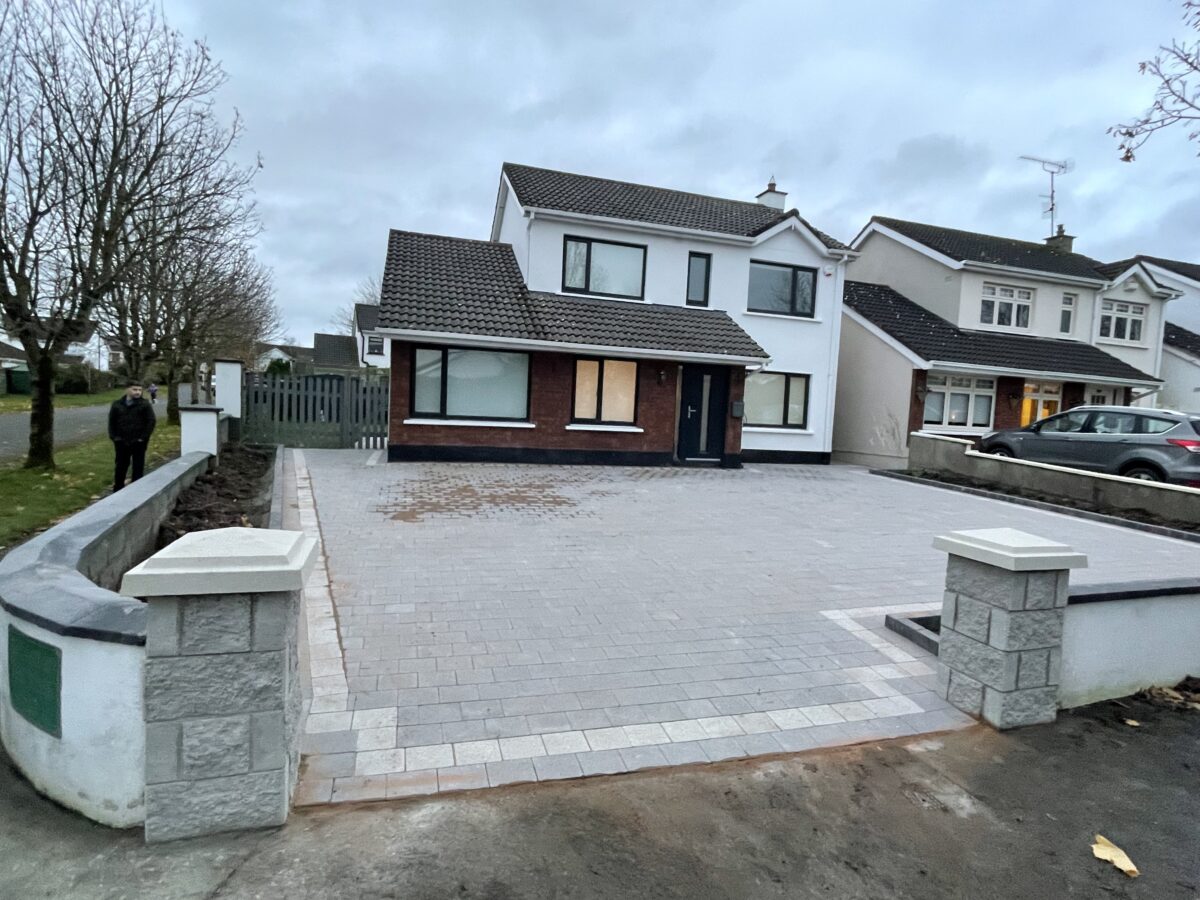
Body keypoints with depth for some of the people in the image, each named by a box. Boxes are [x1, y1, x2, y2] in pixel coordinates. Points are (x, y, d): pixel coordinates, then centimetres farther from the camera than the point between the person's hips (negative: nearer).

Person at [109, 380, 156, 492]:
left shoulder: (145, 404, -4)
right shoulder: (117, 404, 5)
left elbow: (151, 421, -7)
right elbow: (111, 421, 11)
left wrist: (144, 437, -12)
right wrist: (113, 436, 1)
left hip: (138, 442, -3)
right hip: (121, 442, 3)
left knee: (138, 467, 3)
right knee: (121, 466, 11)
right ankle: (117, 489, 21)